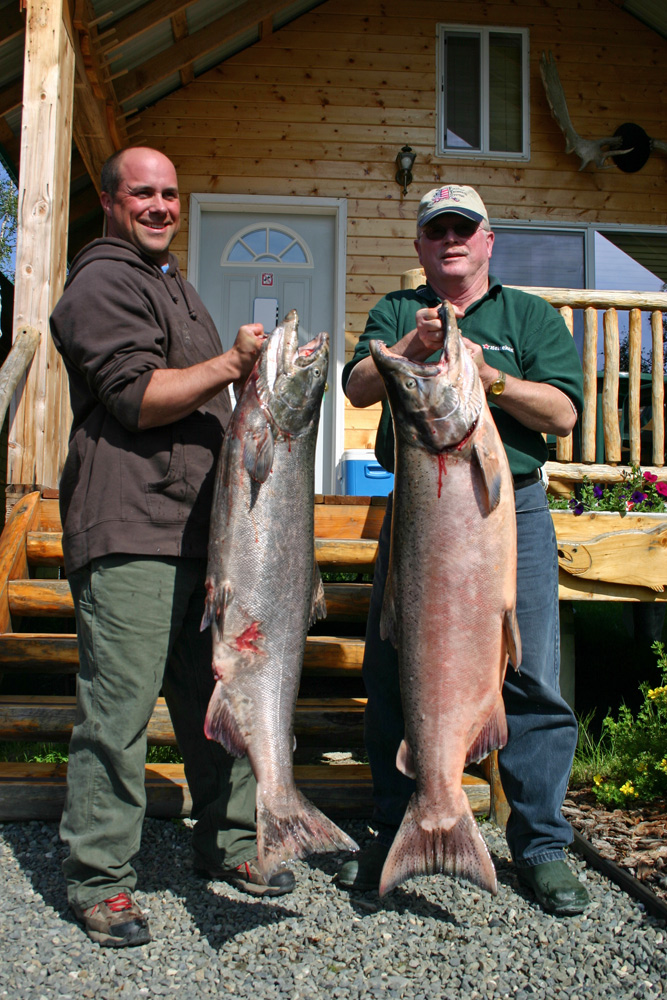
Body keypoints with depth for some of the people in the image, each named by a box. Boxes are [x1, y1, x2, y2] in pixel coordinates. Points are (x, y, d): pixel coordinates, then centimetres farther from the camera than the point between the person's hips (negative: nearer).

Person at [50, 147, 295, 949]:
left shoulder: (174, 285, 27)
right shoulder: (101, 283, -4)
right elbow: (135, 396, -16)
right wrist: (231, 364, -20)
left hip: (198, 529, 9)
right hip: (128, 534, -9)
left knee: (220, 694, 13)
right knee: (118, 709, -5)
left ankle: (228, 843, 27)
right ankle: (98, 880, 9)